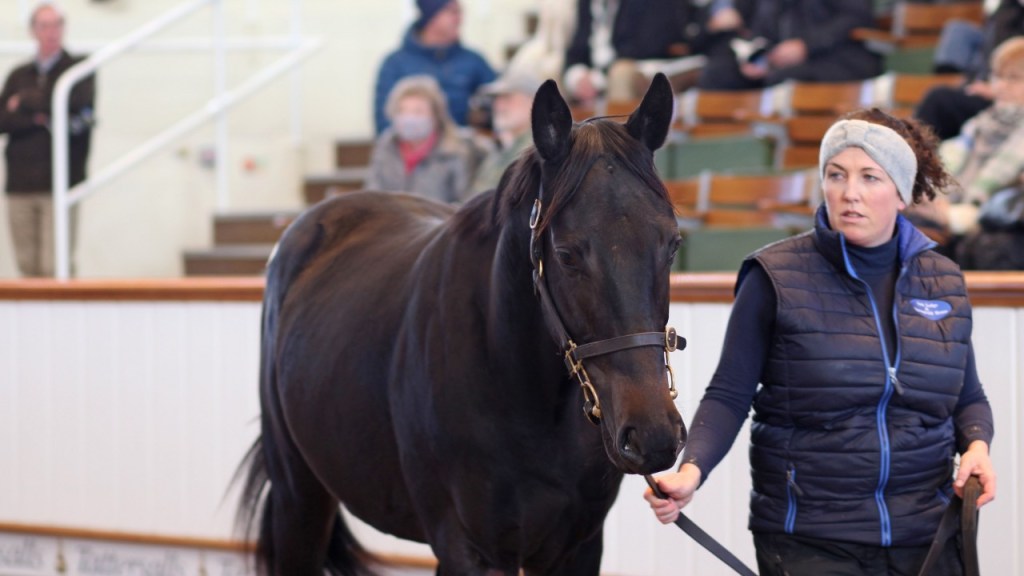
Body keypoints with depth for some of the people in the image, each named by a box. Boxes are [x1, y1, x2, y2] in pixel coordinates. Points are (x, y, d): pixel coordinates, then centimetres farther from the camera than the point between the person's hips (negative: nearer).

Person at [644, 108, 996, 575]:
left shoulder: (944, 282, 7)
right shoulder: (776, 278, -5)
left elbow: (969, 397, 17)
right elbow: (729, 396, -5)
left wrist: (976, 445, -4)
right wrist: (692, 470, -23)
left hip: (924, 536, 4)